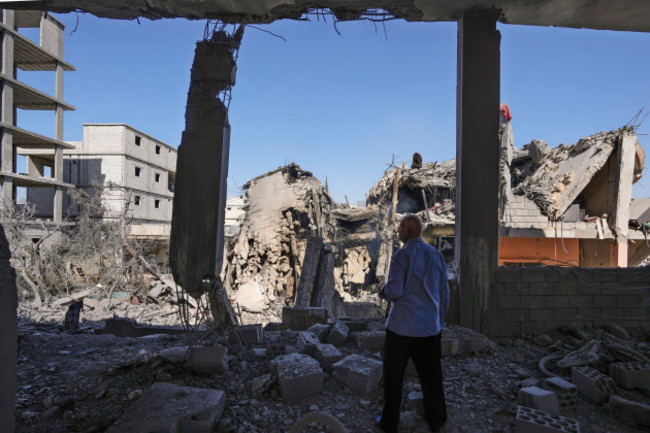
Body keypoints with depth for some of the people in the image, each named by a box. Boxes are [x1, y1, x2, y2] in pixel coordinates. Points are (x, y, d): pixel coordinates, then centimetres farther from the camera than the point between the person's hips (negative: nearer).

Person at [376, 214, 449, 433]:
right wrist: (440, 318, 19)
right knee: (431, 376, 16)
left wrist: (383, 290, 5)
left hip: (402, 326, -5)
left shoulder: (403, 254, -13)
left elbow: (394, 292, -17)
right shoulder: (436, 255, 3)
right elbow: (444, 293, 8)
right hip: (430, 326, 5)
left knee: (393, 376, 11)